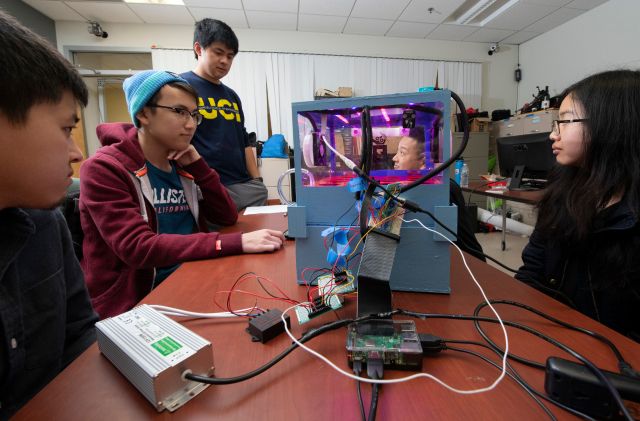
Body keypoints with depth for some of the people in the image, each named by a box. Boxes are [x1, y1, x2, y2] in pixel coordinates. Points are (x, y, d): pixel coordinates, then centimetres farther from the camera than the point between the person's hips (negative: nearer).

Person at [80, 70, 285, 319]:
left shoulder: (181, 167, 7)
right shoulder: (104, 168, -11)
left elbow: (227, 217, 5)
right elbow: (138, 248, -24)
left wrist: (197, 165, -6)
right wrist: (236, 243, -32)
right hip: (133, 302, -5)